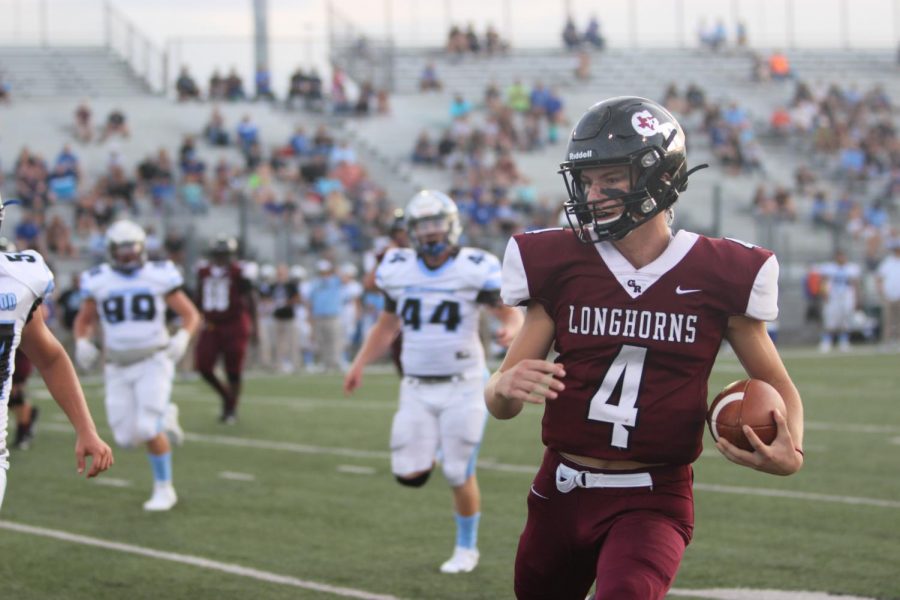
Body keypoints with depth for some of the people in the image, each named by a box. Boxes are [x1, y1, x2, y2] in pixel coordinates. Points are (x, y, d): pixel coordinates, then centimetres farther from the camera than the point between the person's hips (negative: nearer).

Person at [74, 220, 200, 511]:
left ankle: (164, 489, 3)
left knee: (148, 430, -17)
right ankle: (165, 417, 30)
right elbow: (84, 320, 14)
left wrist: (182, 338, -19)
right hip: (119, 367, 3)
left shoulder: (158, 277, -6)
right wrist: (82, 342, -7)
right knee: (127, 438, -3)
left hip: (153, 362, -3)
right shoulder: (99, 282, 0)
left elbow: (191, 315, 0)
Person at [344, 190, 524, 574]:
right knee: (410, 475, -3)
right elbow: (387, 326, 15)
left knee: (460, 475, -1)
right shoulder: (398, 271, 3)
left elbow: (511, 314, -5)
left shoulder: (475, 269, -10)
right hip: (417, 387, 4)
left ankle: (467, 547, 21)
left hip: (462, 386, -4)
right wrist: (360, 363, 6)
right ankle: (435, 446, 32)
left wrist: (511, 329, -29)